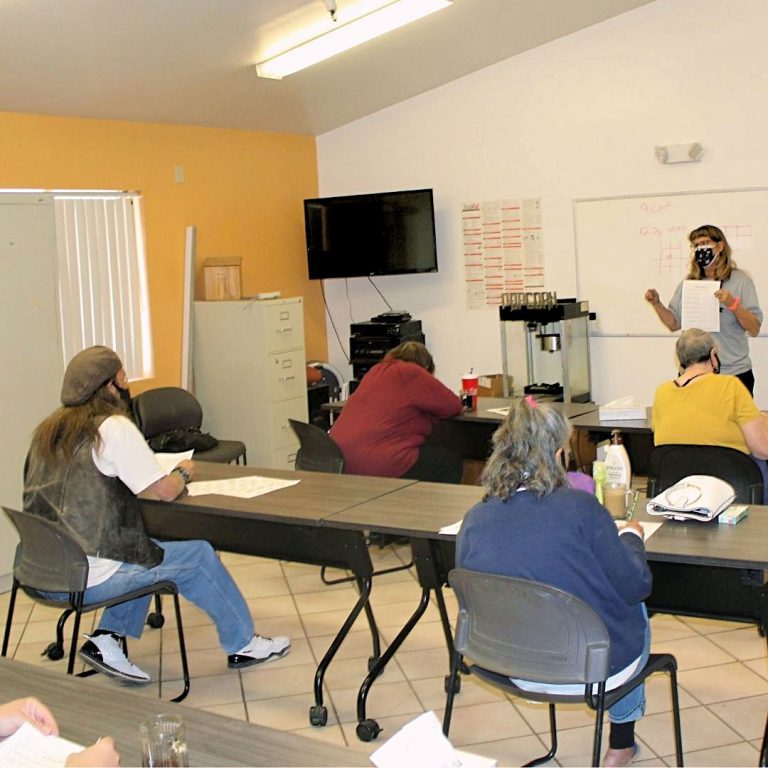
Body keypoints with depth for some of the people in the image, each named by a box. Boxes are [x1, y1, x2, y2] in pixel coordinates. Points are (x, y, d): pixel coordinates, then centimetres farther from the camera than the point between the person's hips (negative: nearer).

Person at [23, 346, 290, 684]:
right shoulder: (114, 428, -15)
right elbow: (165, 491, -15)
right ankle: (242, 645, 24)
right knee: (199, 556, 8)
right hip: (85, 578, -8)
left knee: (146, 550, 27)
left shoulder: (49, 430, 8)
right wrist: (184, 471, 7)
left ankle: (106, 640, 19)